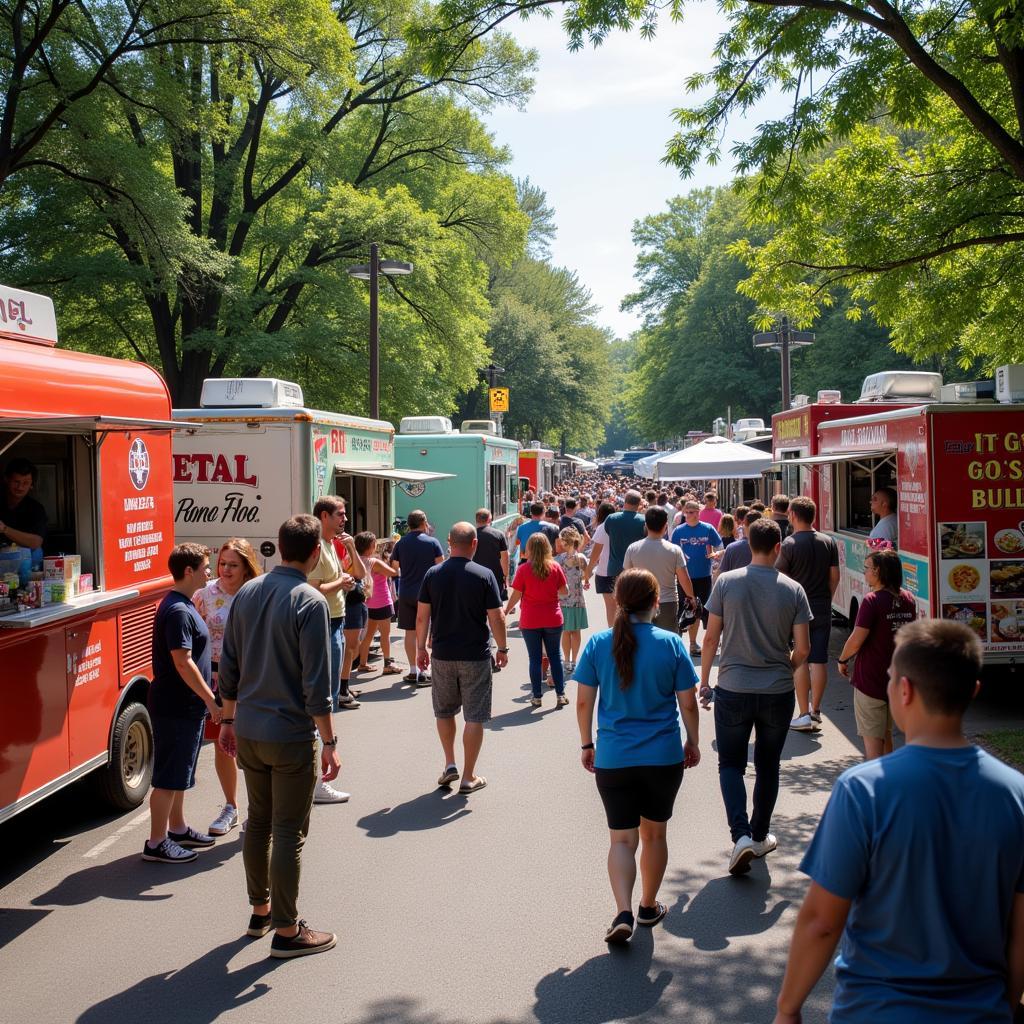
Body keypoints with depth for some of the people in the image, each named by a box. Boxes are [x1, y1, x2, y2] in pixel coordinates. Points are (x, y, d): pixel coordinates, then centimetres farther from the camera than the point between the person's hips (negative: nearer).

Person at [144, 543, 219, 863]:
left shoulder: (182, 605, 11)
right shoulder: (178, 611, -21)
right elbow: (183, 663, -24)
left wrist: (208, 694, 21)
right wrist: (211, 699, -19)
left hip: (185, 705, 10)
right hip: (176, 707, -10)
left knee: (180, 771, 20)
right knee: (168, 777, -1)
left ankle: (178, 828, 32)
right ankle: (157, 843, 7)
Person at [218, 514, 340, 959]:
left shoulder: (246, 593, 4)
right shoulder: (310, 602, -16)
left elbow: (229, 667, 10)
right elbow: (316, 684, -18)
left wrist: (230, 719, 20)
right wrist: (329, 742, -11)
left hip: (248, 731, 7)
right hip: (291, 736, -7)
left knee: (258, 822, 19)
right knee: (289, 832, 3)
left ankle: (260, 911, 33)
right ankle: (287, 930, 12)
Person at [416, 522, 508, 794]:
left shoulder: (433, 574, -2)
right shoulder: (484, 575, -9)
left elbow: (422, 616, 1)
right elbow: (496, 618, -8)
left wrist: (421, 648, 12)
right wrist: (502, 648, 5)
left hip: (442, 655, 3)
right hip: (476, 656, -3)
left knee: (444, 712, 21)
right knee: (474, 716, 5)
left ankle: (450, 764, 21)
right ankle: (468, 777, 8)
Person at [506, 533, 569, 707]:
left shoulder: (523, 569, -11)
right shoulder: (555, 567, -5)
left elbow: (516, 595, -7)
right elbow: (565, 592, 0)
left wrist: (507, 610, 9)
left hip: (530, 621, -1)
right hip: (553, 619, 1)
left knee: (535, 659, 7)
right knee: (555, 656, 11)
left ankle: (537, 697, 12)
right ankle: (560, 695, 12)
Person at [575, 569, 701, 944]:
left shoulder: (598, 643, -5)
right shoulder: (671, 644, -7)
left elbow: (584, 702, -2)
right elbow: (688, 704, -2)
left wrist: (586, 744, 11)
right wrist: (693, 743, 13)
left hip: (612, 759, 0)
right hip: (664, 758, 0)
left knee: (621, 839, 7)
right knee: (654, 834, 18)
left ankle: (623, 913, -9)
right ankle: (649, 906, 32)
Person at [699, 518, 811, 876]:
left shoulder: (727, 582, -8)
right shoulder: (793, 590, -5)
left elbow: (711, 638, -5)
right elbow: (802, 648, -3)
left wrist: (704, 682, 7)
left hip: (733, 689, -1)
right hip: (778, 692, 1)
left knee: (731, 764, 10)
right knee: (768, 766, 18)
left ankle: (741, 834, -7)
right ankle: (759, 836, 28)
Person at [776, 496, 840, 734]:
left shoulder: (789, 544, -12)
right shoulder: (829, 542, 3)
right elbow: (834, 576, 7)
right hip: (823, 610, 4)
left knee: (800, 661, 1)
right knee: (819, 661, 8)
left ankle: (804, 715, 1)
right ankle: (815, 710, 15)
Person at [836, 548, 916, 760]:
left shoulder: (872, 600, -18)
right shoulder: (907, 599, 3)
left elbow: (857, 639, -19)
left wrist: (843, 660, -4)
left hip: (870, 679, -7)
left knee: (871, 738, -1)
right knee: (886, 733, 21)